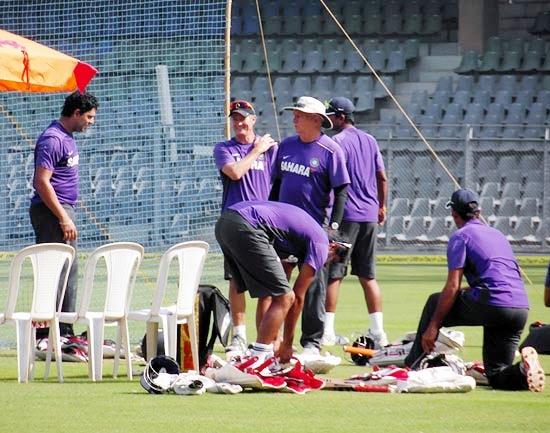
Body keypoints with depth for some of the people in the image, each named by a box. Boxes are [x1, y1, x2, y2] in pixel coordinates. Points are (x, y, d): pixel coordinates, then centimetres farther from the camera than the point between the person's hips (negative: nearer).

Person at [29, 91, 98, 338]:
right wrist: (63, 218, -23)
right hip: (51, 213, -11)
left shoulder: (67, 137, 16)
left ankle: (65, 333, 18)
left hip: (63, 211, 11)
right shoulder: (53, 139, -16)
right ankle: (45, 335, -12)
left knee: (70, 271, 13)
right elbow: (42, 182, -22)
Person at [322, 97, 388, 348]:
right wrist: (382, 206, 26)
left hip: (345, 214, -7)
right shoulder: (370, 141, 13)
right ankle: (378, 332, 6)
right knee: (367, 275, 10)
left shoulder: (338, 142, -8)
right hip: (370, 216, 7)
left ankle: (327, 330, -8)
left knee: (334, 273, -4)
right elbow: (382, 177, 16)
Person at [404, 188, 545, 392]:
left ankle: (412, 365, 15)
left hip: (491, 306, -6)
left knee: (435, 302, 17)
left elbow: (452, 287, -4)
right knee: (497, 376, 13)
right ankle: (523, 371, -19)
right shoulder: (498, 235, 27)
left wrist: (433, 327, -1)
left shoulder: (461, 236, 4)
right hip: (522, 308, 6)